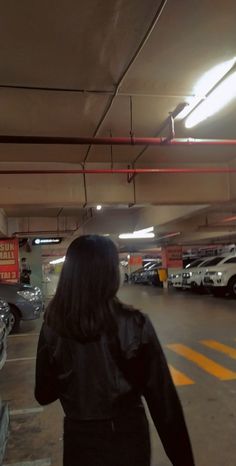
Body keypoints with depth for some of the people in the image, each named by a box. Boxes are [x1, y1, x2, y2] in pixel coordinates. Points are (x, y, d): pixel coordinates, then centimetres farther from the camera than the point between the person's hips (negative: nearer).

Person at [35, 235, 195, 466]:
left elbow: (44, 394, -2)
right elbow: (163, 398, -16)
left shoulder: (52, 328, -16)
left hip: (80, 439, 1)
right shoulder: (135, 325, -22)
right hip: (128, 438, 0)